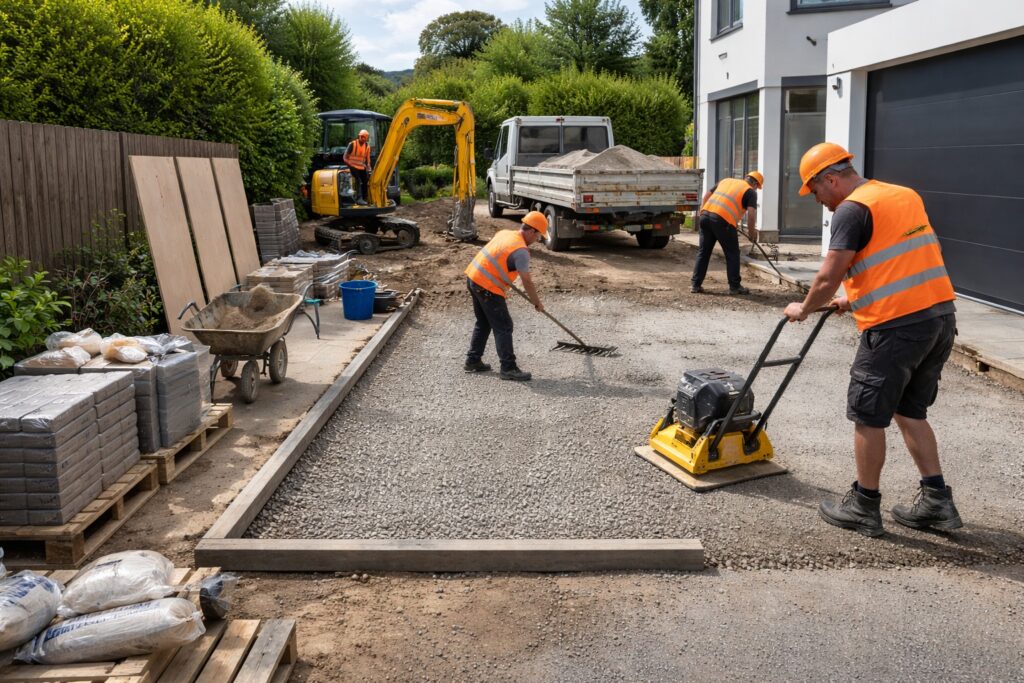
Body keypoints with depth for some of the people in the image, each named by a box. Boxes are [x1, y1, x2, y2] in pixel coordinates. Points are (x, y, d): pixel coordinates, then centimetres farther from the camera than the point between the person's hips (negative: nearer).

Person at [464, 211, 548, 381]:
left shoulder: (504, 233, 8)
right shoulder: (521, 250, -17)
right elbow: (527, 281, -13)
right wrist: (538, 303, -1)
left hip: (473, 277, 9)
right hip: (488, 287, -9)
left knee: (483, 323, 21)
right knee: (503, 327, -2)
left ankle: (473, 361, 27)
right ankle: (508, 368, 1)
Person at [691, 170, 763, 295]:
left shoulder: (725, 180, 26)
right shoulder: (750, 192, 10)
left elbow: (707, 194, 26)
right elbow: (751, 213, -3)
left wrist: (703, 209, 36)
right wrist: (752, 231, 9)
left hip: (705, 215, 6)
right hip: (723, 220, -5)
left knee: (703, 252, 13)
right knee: (732, 253, 8)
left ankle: (695, 284, 13)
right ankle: (735, 286, 12)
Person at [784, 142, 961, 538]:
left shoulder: (852, 209, -10)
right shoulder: (906, 195, 17)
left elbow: (828, 279, -13)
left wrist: (803, 309, 6)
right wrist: (854, 300, 31)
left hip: (896, 326, -9)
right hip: (941, 314, 9)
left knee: (869, 417, 6)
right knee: (909, 411, 20)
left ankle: (864, 508, 16)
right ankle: (936, 501, 21)